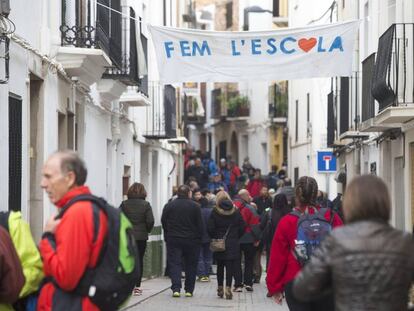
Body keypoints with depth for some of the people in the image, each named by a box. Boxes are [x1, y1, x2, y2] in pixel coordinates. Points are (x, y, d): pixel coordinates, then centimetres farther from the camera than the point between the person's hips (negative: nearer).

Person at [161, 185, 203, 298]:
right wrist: (199, 239, 6)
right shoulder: (195, 206, -3)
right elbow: (200, 225, -3)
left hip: (173, 239, 1)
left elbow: (164, 223, 6)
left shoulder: (169, 206, 1)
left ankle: (176, 288, -14)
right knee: (191, 265, 10)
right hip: (191, 241, 0)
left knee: (174, 264, 0)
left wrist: (167, 236, 16)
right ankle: (189, 290, 11)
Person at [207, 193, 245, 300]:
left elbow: (210, 229, -8)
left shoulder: (215, 212, -6)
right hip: (233, 244, 0)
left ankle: (220, 288, 18)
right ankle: (228, 288, -10)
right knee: (230, 266, -1)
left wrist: (215, 238, 8)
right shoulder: (236, 212, -1)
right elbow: (242, 228, 0)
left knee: (220, 266, 13)